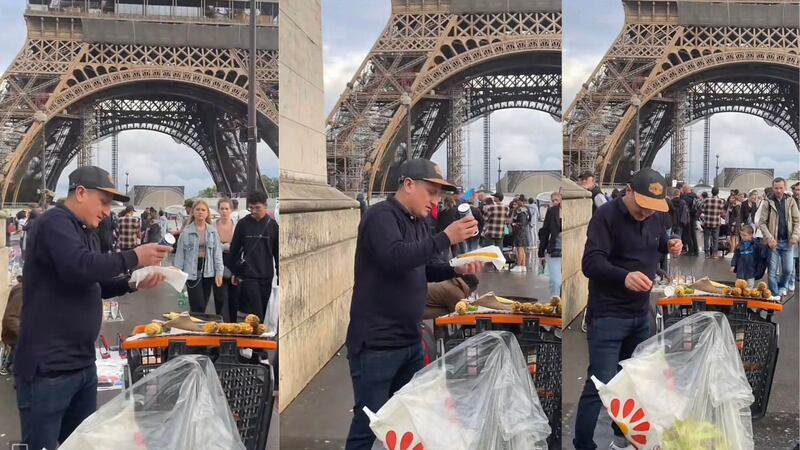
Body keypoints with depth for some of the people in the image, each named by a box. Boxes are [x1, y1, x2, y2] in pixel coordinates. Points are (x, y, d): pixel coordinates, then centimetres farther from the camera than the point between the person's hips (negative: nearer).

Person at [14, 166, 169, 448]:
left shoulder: (85, 232, 18)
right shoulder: (55, 223, -13)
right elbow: (80, 268, -31)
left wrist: (133, 284, 8)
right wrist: (134, 258, -22)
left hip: (82, 363, 10)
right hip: (48, 368, -10)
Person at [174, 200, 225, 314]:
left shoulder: (213, 231, 3)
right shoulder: (186, 231, -4)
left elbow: (217, 253, 4)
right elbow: (180, 253, -1)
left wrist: (219, 273, -1)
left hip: (208, 272, 3)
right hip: (192, 272, -3)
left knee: (203, 306, 10)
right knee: (198, 306, -8)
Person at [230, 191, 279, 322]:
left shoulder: (272, 225, 4)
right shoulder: (243, 224, 1)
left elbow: (277, 252, 9)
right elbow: (234, 249, 7)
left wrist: (279, 273, 7)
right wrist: (234, 272, 7)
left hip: (266, 275, 2)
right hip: (248, 275, -2)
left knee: (264, 311, 6)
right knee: (255, 312, -8)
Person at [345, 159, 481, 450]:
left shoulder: (418, 223, 13)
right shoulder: (381, 215, -14)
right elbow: (395, 258, -31)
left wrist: (457, 269, 5)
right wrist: (446, 238, -31)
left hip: (411, 341, 9)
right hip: (377, 344, -9)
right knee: (369, 424, -2)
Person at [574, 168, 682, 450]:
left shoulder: (653, 218, 6)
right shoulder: (606, 216, -16)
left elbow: (658, 244, 24)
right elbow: (591, 263, -25)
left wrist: (670, 246, -1)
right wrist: (624, 276, -44)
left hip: (641, 314, 8)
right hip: (607, 316, -8)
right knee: (600, 384, -10)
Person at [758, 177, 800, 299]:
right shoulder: (768, 202, -3)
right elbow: (762, 222, -5)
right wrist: (769, 238, -16)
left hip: (787, 242, 2)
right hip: (773, 242, -2)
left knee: (788, 269, 6)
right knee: (773, 270, 3)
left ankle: (783, 286, 34)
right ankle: (775, 294, 14)